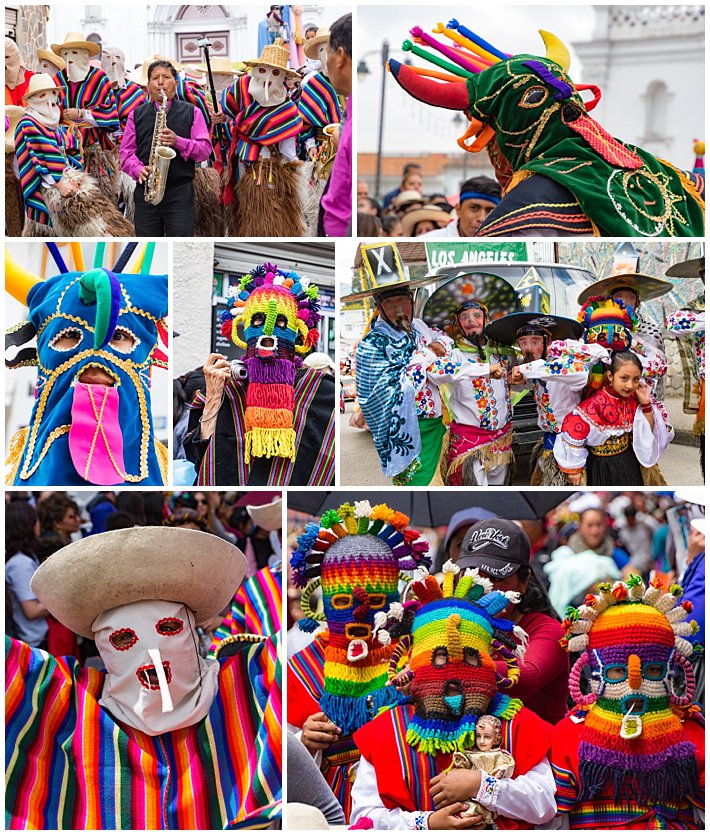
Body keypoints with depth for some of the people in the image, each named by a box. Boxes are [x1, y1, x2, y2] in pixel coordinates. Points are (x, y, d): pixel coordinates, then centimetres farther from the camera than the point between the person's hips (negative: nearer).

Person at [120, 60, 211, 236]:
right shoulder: (136, 115, 15)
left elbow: (205, 149, 2)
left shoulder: (191, 112, 10)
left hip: (180, 192, -2)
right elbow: (126, 151, 9)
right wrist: (138, 169, -11)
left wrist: (178, 142, -15)